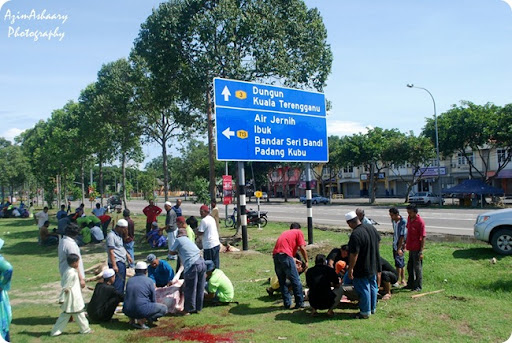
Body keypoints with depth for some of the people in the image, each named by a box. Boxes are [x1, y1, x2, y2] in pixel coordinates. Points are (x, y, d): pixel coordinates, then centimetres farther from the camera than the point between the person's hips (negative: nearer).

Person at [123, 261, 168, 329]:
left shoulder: (129, 280, 11)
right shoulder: (149, 281, -1)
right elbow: (153, 300, 6)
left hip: (127, 311, 6)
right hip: (141, 310, -6)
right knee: (164, 308, 8)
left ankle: (132, 319, 13)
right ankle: (142, 320, -8)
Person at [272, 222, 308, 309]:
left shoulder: (285, 233, 31)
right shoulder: (299, 232, 14)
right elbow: (302, 248, 2)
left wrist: (293, 259, 45)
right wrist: (306, 261, 10)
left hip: (275, 255, 6)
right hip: (285, 255, -6)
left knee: (282, 281, 16)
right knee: (295, 280, 5)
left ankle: (287, 303, 20)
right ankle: (300, 303, 8)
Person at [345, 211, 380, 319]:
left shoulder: (356, 234, -27)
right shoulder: (371, 228, 2)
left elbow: (354, 254, -27)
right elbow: (377, 243, 15)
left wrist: (350, 269, -18)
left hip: (362, 268, -9)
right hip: (373, 266, 9)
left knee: (363, 289, 4)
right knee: (372, 287, 20)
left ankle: (365, 312, 15)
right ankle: (372, 308, 34)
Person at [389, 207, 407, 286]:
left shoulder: (403, 222, -20)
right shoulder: (393, 220, 2)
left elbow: (402, 236, -22)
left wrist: (399, 248, -23)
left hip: (400, 245, -7)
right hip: (395, 244, 7)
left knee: (398, 262, -6)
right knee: (401, 263, 14)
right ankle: (403, 280, 22)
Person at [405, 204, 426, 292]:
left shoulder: (420, 222, -18)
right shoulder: (409, 219, 5)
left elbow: (423, 237, -17)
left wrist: (421, 251, -19)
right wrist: (405, 242, 20)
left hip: (417, 249, -8)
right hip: (411, 248, 8)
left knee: (417, 268, 4)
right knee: (410, 267, 17)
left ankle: (418, 286, 16)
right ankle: (410, 284, 31)